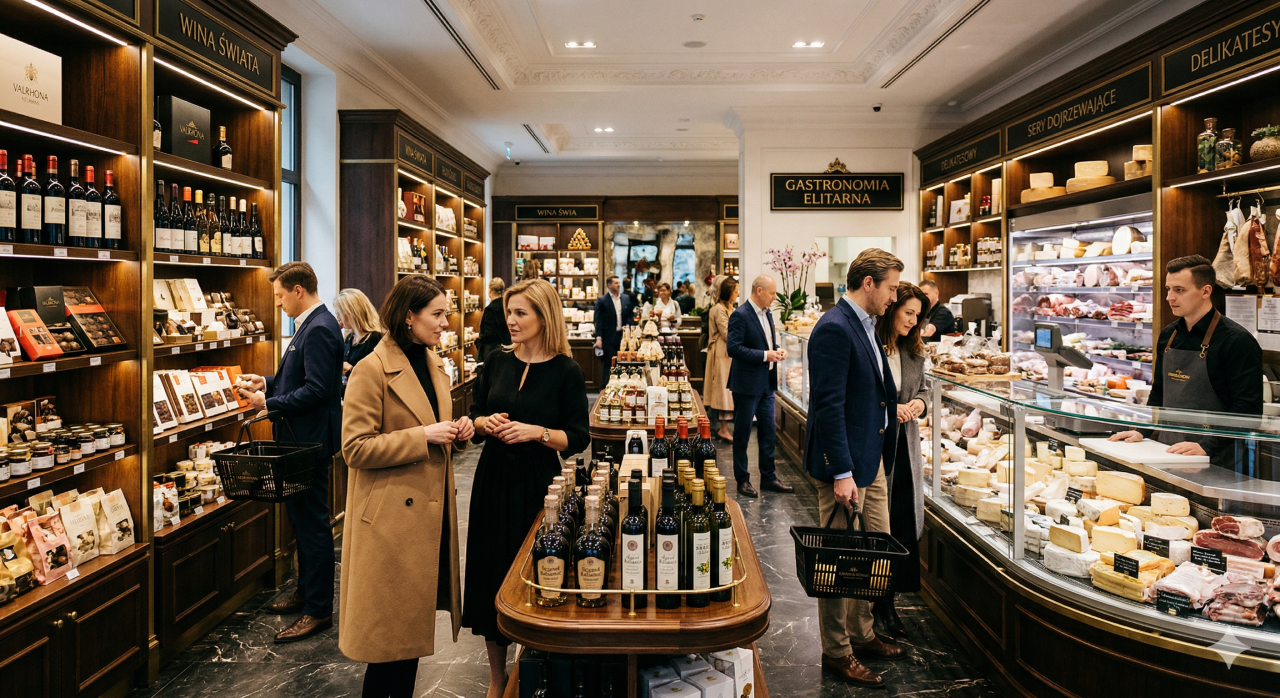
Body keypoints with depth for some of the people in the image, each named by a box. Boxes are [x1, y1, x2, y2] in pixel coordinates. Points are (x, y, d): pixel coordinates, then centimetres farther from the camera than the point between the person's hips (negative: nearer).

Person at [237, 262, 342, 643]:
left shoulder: (319, 329, -20)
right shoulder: (311, 324, 14)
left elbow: (316, 390, -25)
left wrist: (269, 404, -18)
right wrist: (268, 383, 10)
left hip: (310, 441, -11)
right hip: (301, 440, 11)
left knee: (313, 524, -2)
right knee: (302, 519, 20)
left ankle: (319, 610, 9)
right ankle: (306, 593, 34)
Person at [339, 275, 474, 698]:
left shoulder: (433, 364, 10)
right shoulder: (372, 370, -14)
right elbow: (355, 449, -17)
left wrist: (455, 432, 1)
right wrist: (423, 436, -22)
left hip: (431, 511, 8)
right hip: (392, 516, -7)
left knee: (413, 623, 17)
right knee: (393, 629, 4)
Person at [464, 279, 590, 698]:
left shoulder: (566, 372, -8)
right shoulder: (498, 361, 4)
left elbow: (578, 439, -6)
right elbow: (474, 418, 11)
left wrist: (537, 432, -21)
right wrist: (486, 423, -10)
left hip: (538, 483, -4)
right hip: (493, 479, 4)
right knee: (490, 571, 10)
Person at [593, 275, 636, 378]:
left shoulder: (626, 298, 10)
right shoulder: (602, 300, -4)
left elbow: (631, 315, 17)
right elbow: (598, 320, -7)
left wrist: (628, 326, -2)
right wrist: (598, 338, -15)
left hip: (623, 336, 4)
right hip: (608, 338, -4)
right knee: (608, 365, 0)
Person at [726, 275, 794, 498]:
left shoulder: (767, 314, 12)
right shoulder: (740, 315, -15)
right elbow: (733, 348, -22)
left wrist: (777, 351, 1)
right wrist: (765, 355, -22)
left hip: (766, 383, 8)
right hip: (747, 384, -8)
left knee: (769, 431, 13)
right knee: (742, 434, 4)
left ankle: (768, 476, 24)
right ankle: (742, 480, 15)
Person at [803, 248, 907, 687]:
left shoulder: (865, 326, 13)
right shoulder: (834, 329, -19)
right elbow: (829, 405, -23)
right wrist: (842, 472, -24)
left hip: (873, 457, 10)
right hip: (844, 462, -10)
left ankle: (862, 635, 34)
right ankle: (836, 652, 19)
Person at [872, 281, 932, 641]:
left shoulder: (913, 350, 10)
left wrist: (920, 402, 0)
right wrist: (888, 409, -18)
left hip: (905, 449, 7)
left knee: (904, 527, 8)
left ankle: (888, 604, 22)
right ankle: (872, 609, 16)